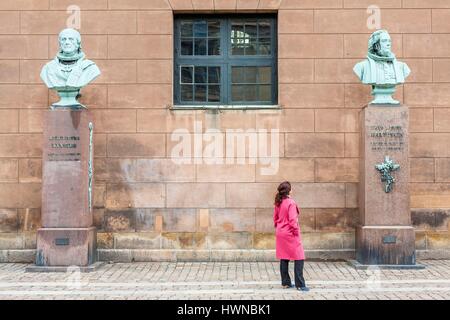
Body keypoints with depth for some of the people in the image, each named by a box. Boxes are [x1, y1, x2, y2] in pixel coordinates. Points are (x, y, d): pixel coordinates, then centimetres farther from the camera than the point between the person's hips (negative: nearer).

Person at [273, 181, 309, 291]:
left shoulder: (278, 203, 6)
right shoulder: (291, 202, -17)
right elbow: (292, 220, -20)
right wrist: (296, 231, -10)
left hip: (280, 234, 8)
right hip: (290, 233, -8)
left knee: (284, 258, 12)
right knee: (299, 258, -2)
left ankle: (285, 283, 18)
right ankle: (300, 284, -3)